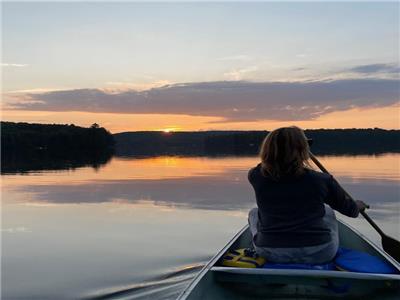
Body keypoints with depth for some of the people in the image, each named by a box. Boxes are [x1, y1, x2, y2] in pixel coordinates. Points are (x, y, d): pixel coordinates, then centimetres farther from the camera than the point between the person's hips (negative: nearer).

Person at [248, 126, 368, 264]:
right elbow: (349, 209, 9)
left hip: (270, 254, 1)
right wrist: (358, 205, 33)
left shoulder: (257, 177, -6)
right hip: (319, 255, 0)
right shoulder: (321, 180, -8)